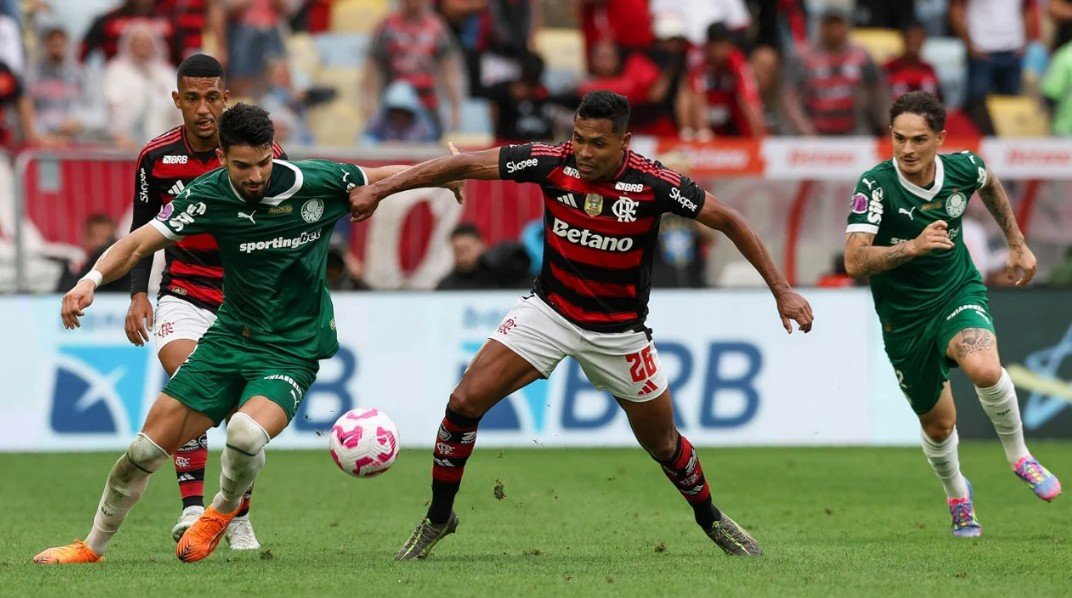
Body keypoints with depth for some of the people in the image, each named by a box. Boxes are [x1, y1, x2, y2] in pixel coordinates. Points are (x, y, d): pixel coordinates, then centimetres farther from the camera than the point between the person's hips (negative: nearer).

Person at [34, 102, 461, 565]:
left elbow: (381, 179, 5)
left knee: (246, 432, -32)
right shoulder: (210, 196, -11)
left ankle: (224, 510, 3)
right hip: (229, 336, 3)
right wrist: (92, 279, -28)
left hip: (293, 349, -3)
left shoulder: (317, 182, -14)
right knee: (148, 448, 0)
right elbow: (139, 244, -11)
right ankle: (92, 548, 23)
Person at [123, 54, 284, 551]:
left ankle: (238, 519, 18)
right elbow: (142, 230, 10)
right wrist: (138, 294, -1)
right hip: (184, 295, 0)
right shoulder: (156, 158, -4)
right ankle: (192, 506, -25)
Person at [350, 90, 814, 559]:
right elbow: (464, 165, -13)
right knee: (465, 402, -13)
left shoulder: (654, 184, -23)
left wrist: (782, 291, -13)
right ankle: (438, 519, 5)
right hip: (550, 310, 1)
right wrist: (379, 190, -16)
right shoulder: (552, 163, -18)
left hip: (618, 332, -1)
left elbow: (729, 221, -12)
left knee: (662, 444, 10)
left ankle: (711, 519, 40)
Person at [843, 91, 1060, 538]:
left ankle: (1019, 455, -3)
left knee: (984, 369, -31)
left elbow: (990, 184, 15)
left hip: (959, 291, 1)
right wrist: (913, 246, -43)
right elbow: (855, 262, -31)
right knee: (938, 423, 11)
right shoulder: (876, 185, -23)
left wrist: (1017, 244, 18)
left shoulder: (963, 168, -13)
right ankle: (957, 495, 44)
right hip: (903, 314, -1)